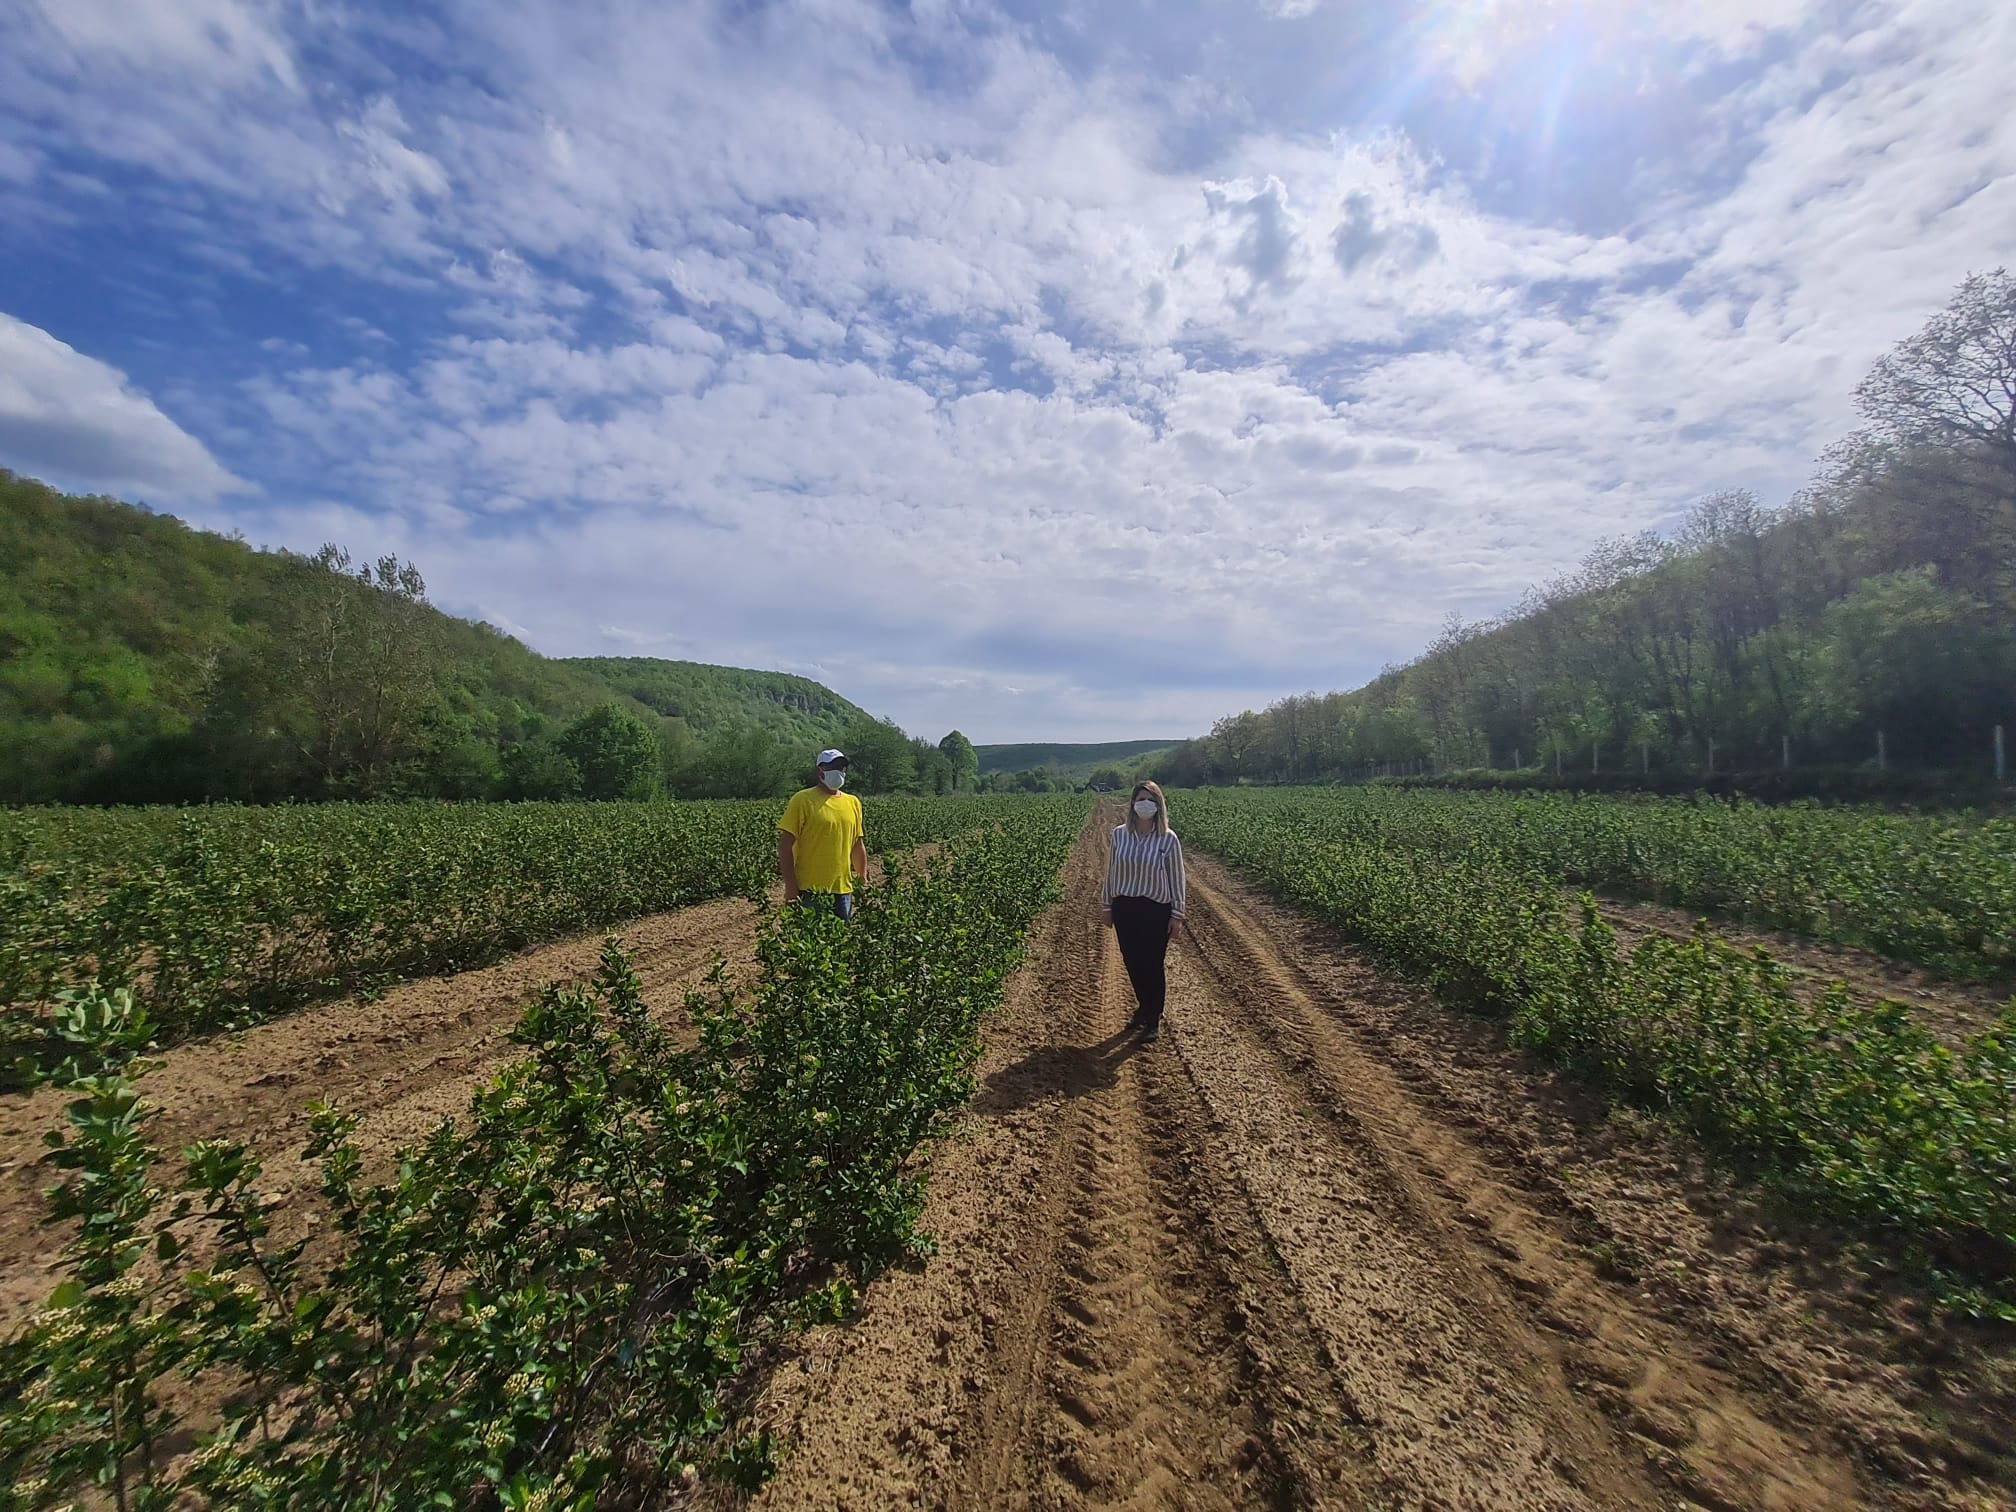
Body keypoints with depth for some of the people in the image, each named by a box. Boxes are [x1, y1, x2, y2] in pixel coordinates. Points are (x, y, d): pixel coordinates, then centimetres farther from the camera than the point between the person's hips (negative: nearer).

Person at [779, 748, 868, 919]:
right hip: (811, 891, -5)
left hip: (843, 890, 5)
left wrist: (864, 881, 13)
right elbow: (785, 845, -10)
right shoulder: (803, 800, -7)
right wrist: (791, 887, -14)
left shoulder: (853, 803, 11)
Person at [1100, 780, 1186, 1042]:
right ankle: (1144, 1008, 35)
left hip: (1156, 910, -3)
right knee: (1132, 963, 12)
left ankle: (1153, 1021, 22)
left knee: (1153, 966, 4)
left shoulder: (1168, 839, -8)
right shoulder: (1120, 834, 0)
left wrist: (1177, 914, -4)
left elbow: (1176, 878, -3)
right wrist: (1106, 905, 9)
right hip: (1125, 907, 3)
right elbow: (1111, 872, 8)